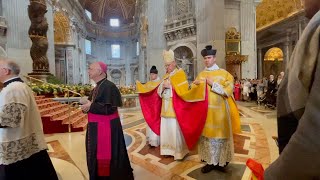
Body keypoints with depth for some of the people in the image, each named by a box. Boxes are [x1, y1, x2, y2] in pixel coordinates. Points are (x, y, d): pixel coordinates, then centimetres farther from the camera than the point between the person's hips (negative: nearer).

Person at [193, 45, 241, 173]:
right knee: (206, 135, 8)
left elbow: (229, 90, -9)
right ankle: (210, 161, 22)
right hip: (204, 110, 4)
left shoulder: (223, 73, -1)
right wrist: (195, 85, -8)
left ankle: (220, 161, 21)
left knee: (219, 135, 4)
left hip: (219, 111, -3)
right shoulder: (201, 74, 10)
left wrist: (213, 84, -17)